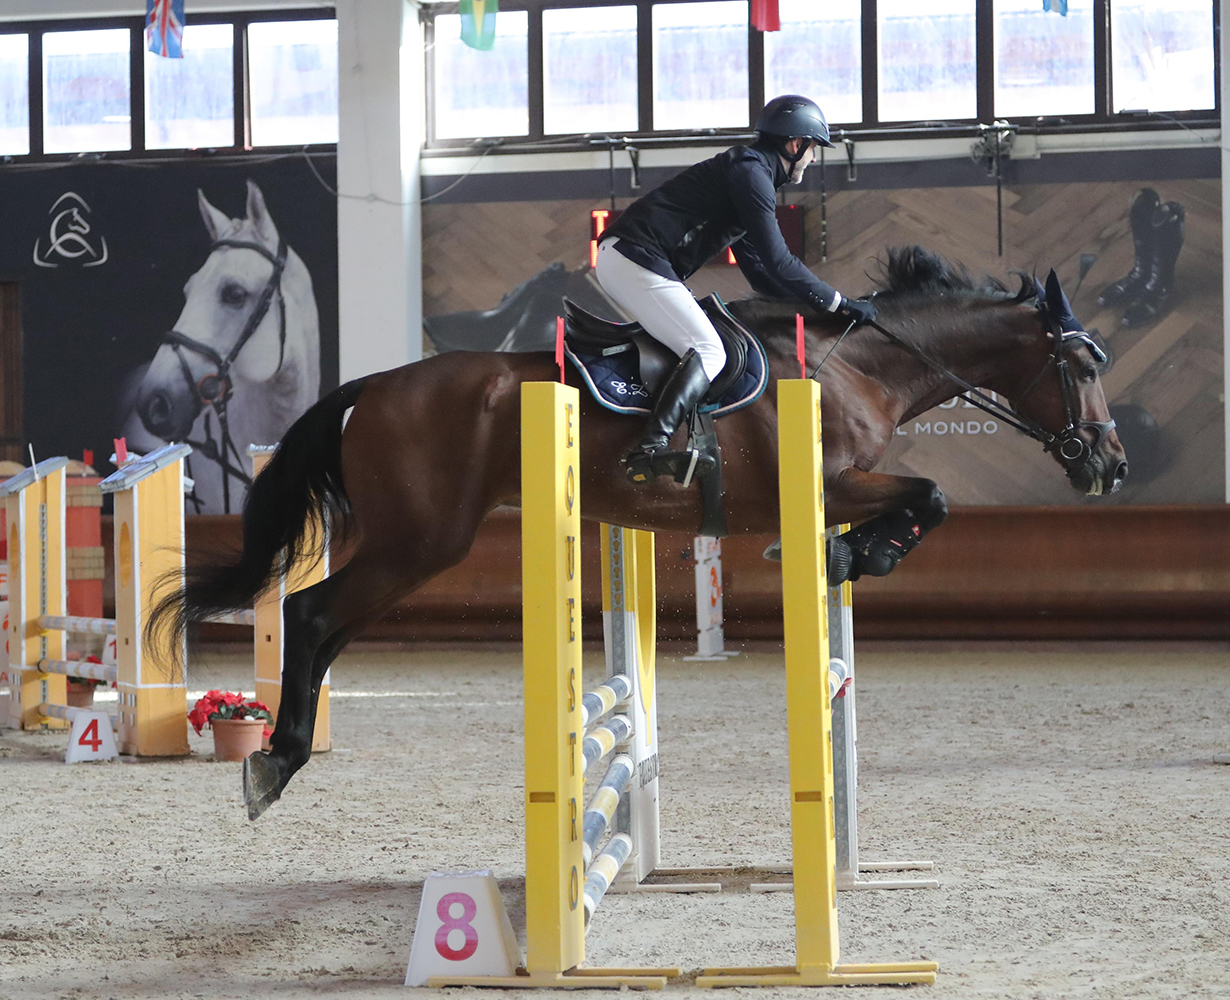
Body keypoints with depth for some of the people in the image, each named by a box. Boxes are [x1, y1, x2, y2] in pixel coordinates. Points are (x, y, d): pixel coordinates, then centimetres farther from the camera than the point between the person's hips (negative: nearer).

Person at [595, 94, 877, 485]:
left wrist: (825, 300, 19)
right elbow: (777, 262, -13)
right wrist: (839, 304, -6)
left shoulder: (750, 170, 25)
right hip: (637, 260, -11)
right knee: (708, 352, -15)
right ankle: (651, 448, -30)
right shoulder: (751, 170, -8)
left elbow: (761, 275, 27)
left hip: (619, 259, 11)